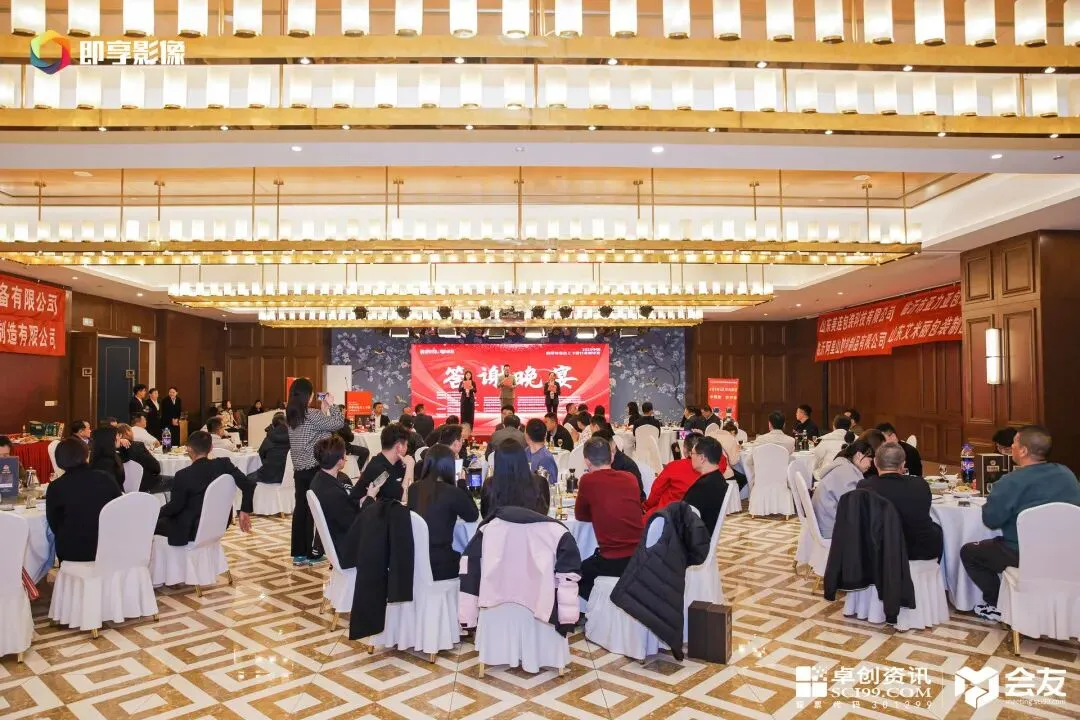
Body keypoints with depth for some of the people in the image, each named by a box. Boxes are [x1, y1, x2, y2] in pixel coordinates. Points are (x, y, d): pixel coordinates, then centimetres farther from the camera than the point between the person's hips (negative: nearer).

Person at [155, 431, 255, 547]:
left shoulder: (183, 475, -22)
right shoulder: (224, 464, -12)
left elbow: (175, 506, -11)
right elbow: (249, 485, -14)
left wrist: (156, 514, 9)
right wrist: (244, 511, -1)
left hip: (190, 530, -6)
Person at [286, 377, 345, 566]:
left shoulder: (290, 416, 7)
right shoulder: (311, 415, -17)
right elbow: (339, 423, -13)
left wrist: (323, 410, 14)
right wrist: (331, 404, -1)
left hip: (299, 469, 7)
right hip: (314, 469, -7)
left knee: (300, 508, 10)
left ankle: (298, 553, 15)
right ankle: (312, 553, 9)